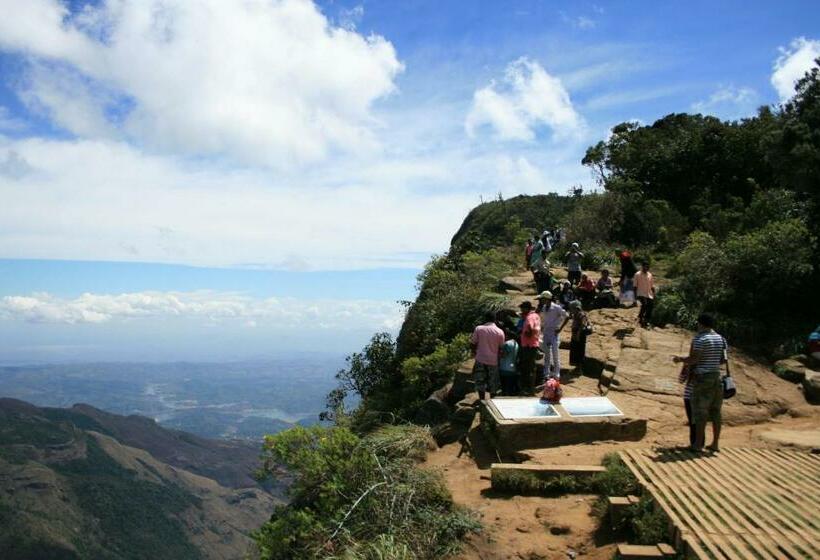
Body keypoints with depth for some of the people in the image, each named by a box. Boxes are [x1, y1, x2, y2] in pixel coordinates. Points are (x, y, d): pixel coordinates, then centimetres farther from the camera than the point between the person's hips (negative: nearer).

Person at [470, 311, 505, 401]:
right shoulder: (500, 332, -7)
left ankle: (482, 401, 13)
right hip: (493, 360, 0)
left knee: (480, 382, 11)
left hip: (480, 360, 0)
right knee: (493, 383, 13)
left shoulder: (478, 329, -6)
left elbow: (473, 344, -2)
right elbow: (501, 348, 1)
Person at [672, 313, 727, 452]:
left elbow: (693, 359, -18)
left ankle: (698, 444, 1)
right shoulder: (721, 339, 10)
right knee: (715, 411, 11)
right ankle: (715, 443, 15)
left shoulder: (700, 338, -13)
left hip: (702, 378, -7)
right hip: (716, 377, 7)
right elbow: (723, 360, 11)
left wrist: (680, 359, -2)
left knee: (700, 412, -2)